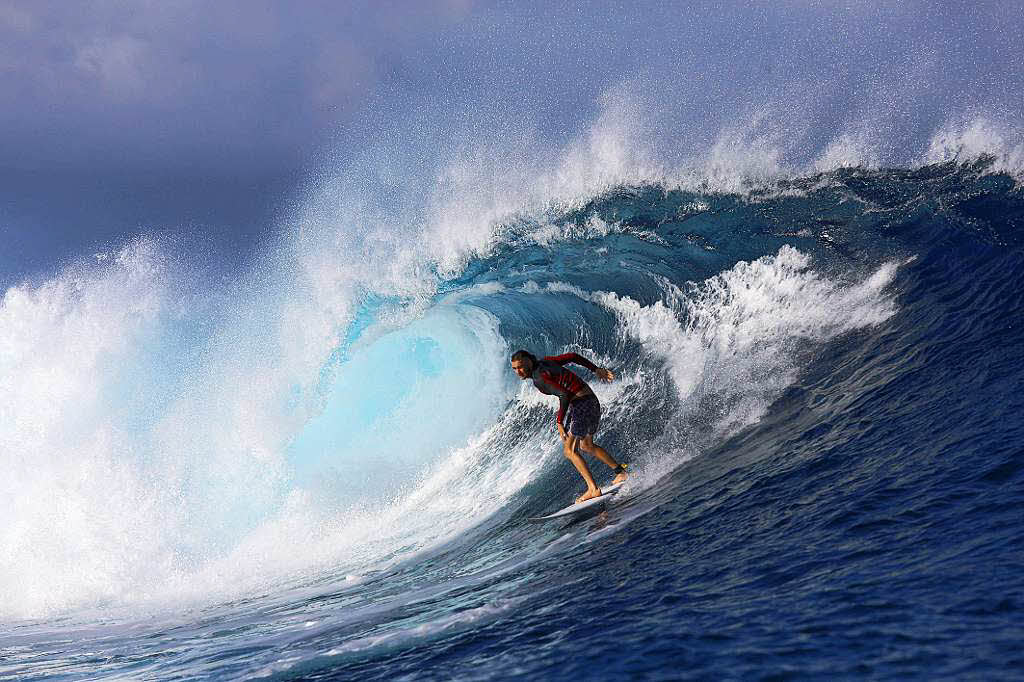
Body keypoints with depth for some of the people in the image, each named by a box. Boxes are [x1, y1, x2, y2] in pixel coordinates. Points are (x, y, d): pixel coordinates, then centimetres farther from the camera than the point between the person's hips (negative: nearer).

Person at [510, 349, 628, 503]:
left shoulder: (539, 377, -16)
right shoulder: (544, 362, 10)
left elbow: (565, 395, -24)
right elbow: (573, 357, 15)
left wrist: (559, 422, -22)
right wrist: (596, 370, 22)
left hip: (580, 403, -10)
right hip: (592, 401, 10)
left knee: (570, 451, -7)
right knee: (587, 446, 26)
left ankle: (593, 489, -16)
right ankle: (621, 472, 32)